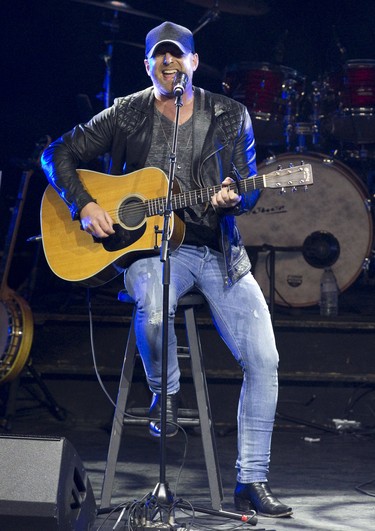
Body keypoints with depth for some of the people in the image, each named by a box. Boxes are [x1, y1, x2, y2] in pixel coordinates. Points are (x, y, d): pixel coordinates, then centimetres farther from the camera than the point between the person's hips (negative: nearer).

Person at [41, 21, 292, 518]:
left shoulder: (230, 116, 7)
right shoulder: (128, 114, 3)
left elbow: (250, 185, 9)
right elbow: (58, 153, 4)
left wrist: (233, 199, -16)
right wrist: (84, 206, -11)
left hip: (219, 249, 2)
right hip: (152, 244, -2)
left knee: (263, 359, -11)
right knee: (154, 310, -38)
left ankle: (252, 481, 0)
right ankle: (165, 393, -4)